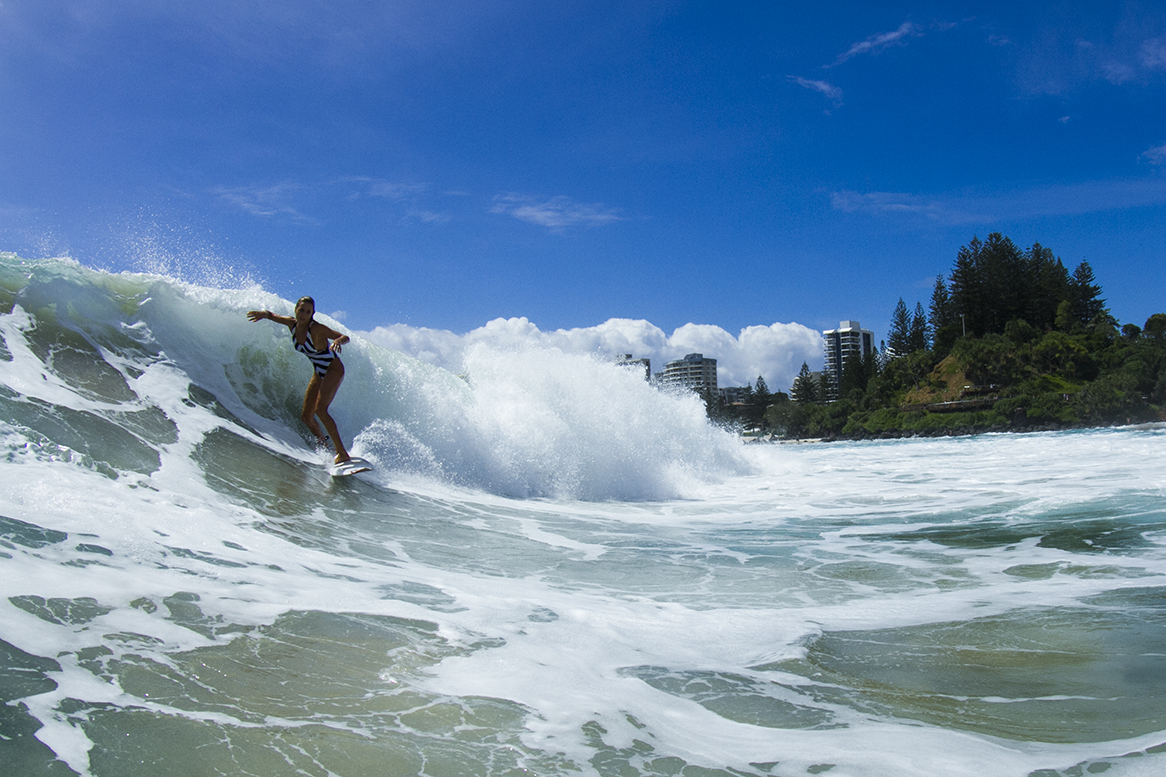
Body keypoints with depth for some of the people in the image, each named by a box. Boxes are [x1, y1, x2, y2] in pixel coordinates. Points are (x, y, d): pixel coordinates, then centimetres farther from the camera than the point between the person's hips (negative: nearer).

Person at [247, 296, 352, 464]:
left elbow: (345, 337, -24)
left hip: (334, 370, -8)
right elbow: (272, 315, 11)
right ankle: (324, 445, 31)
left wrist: (338, 341, -48)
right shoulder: (292, 323, -4)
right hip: (318, 373, 8)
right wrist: (263, 314, -14)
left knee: (320, 409, -25)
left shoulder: (316, 328, -23)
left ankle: (343, 453, -24)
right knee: (307, 417, 6)